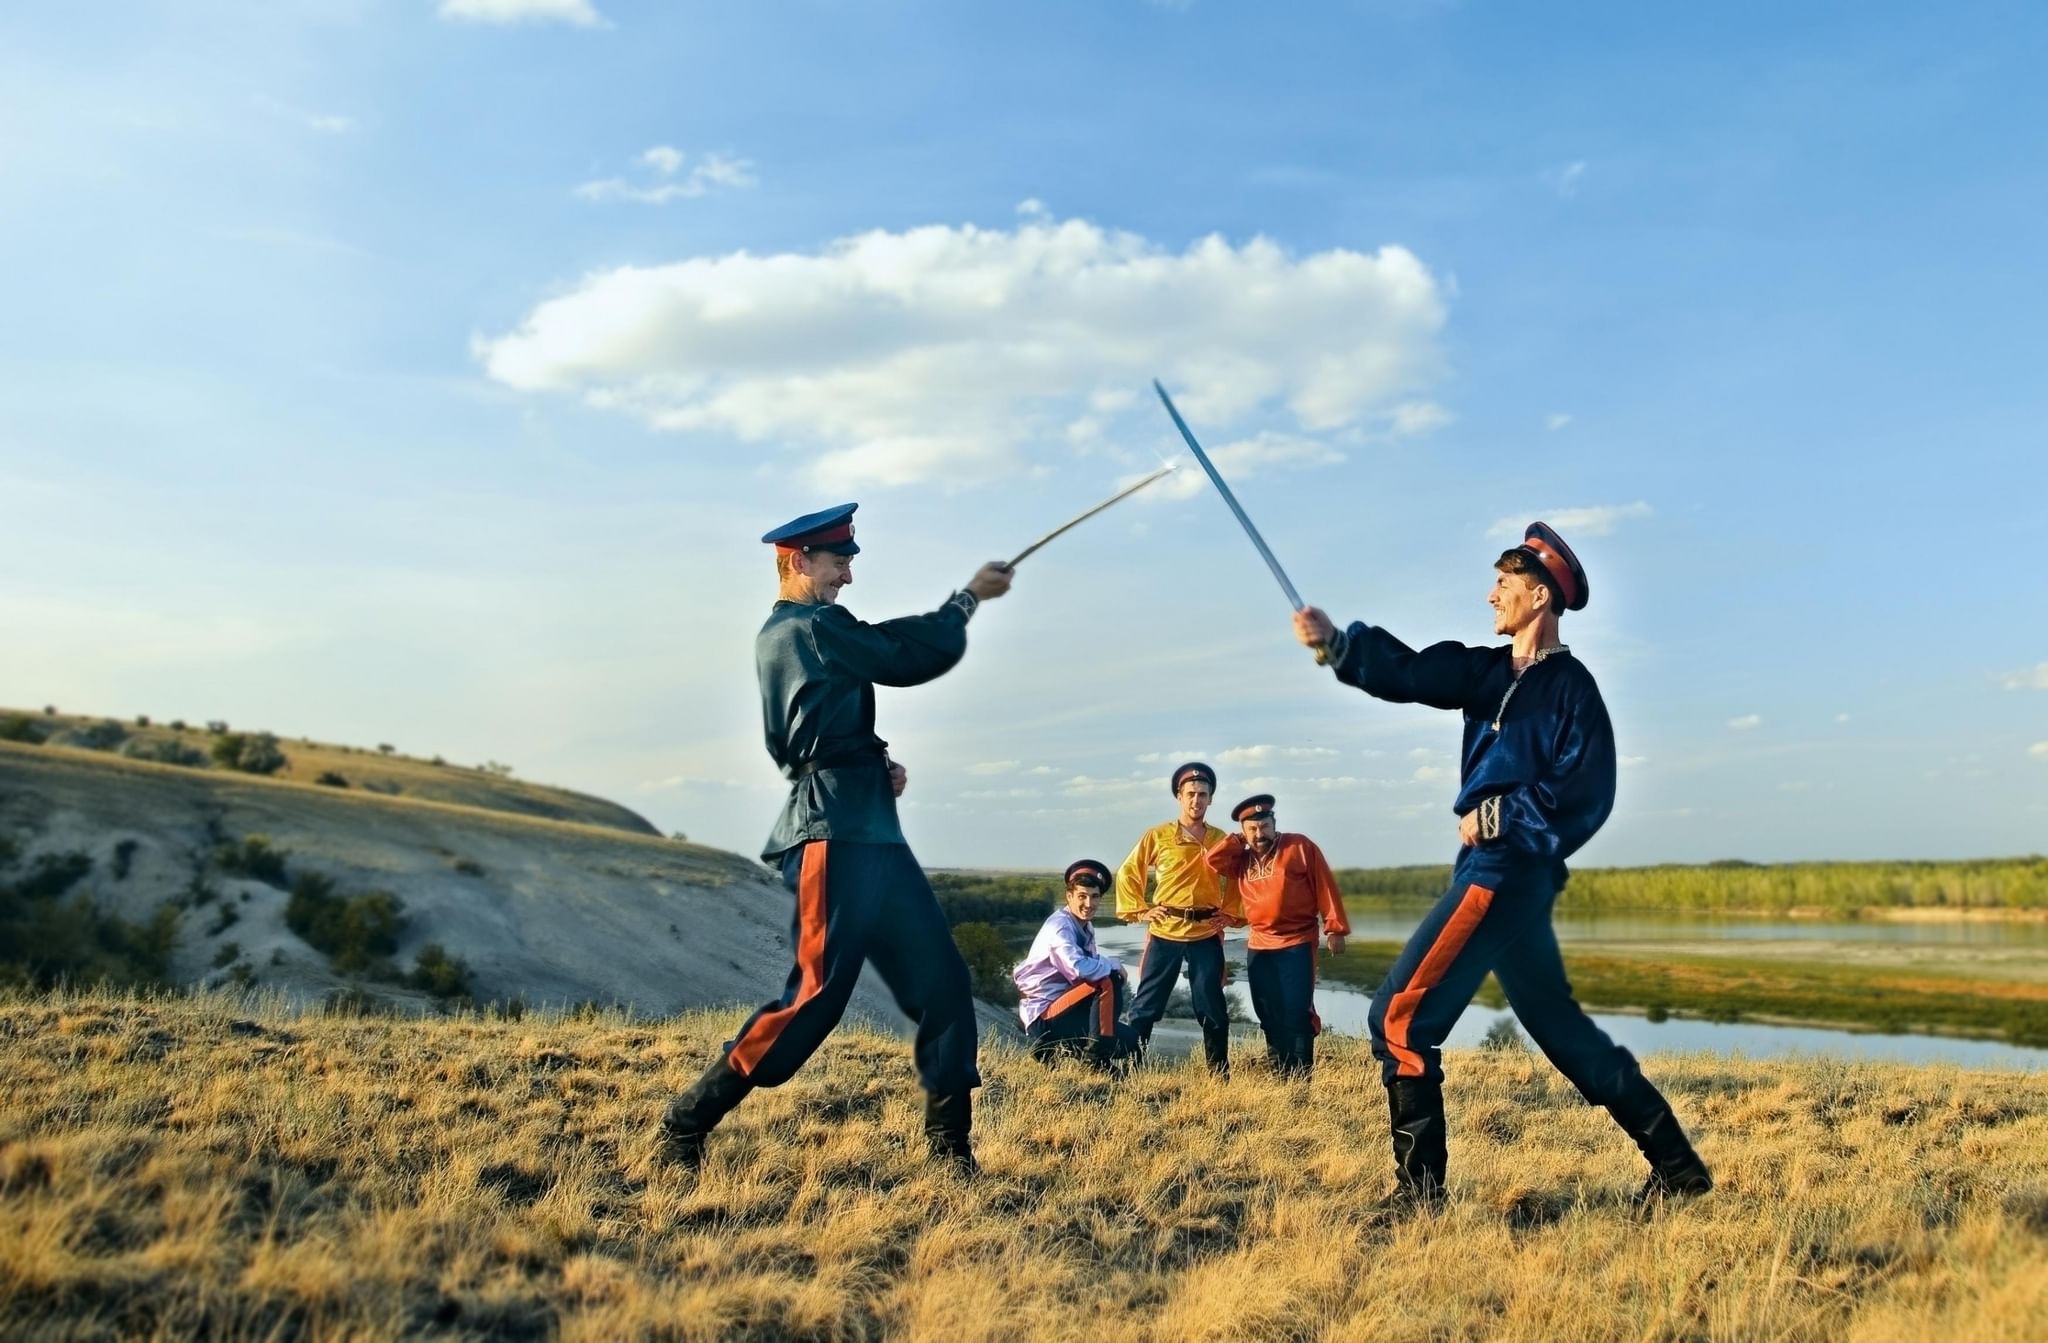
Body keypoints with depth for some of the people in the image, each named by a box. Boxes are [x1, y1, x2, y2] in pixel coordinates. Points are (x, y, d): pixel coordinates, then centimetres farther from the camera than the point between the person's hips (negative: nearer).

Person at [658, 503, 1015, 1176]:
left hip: (871, 830, 10)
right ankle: (687, 1123, 0)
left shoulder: (786, 635, 21)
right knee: (817, 992, -10)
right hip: (833, 832, -10)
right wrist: (968, 597, 5)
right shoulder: (806, 628, -9)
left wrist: (879, 765, 6)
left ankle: (950, 1142, 10)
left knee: (940, 979, 6)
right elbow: (910, 658, -9)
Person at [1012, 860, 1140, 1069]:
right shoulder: (1060, 926, -19)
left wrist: (1123, 982, -10)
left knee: (1130, 1042, 8)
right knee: (1108, 981, -24)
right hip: (1044, 1017, -9)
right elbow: (1079, 968, -35)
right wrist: (1114, 964, -19)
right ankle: (1098, 1055, -19)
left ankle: (1055, 1050, 11)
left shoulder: (1085, 927, 10)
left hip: (1061, 1007, 9)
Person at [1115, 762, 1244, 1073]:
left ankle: (1220, 1073, 17)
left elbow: (1234, 881, 17)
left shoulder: (1221, 840, 6)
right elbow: (1128, 873, 6)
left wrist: (1231, 914, 5)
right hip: (1165, 933, -1)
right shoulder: (1157, 836, 0)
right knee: (1146, 1004, 3)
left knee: (1212, 1008, 7)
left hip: (1207, 935, 1)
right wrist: (1138, 910, -1)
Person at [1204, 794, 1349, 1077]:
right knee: (1269, 1015, 9)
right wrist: (1239, 839, -1)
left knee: (1297, 1012, -9)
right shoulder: (1242, 859, 12)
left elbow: (1325, 887, -5)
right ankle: (1281, 1075, 17)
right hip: (1258, 947, 6)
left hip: (1297, 944, -5)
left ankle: (1301, 1078, -3)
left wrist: (1335, 928, -10)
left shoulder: (1300, 846, -3)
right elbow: (1213, 861, -3)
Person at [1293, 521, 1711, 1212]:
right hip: (1496, 874, 9)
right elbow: (1408, 673, 1)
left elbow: (1584, 796, -17)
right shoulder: (1487, 671, 13)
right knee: (1561, 1028, 16)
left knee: (1399, 1018, -9)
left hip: (1506, 874, -9)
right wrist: (1335, 641, -10)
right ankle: (1677, 1164, 24)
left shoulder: (1570, 686, -9)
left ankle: (1419, 1188, -3)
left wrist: (1495, 816, -13)